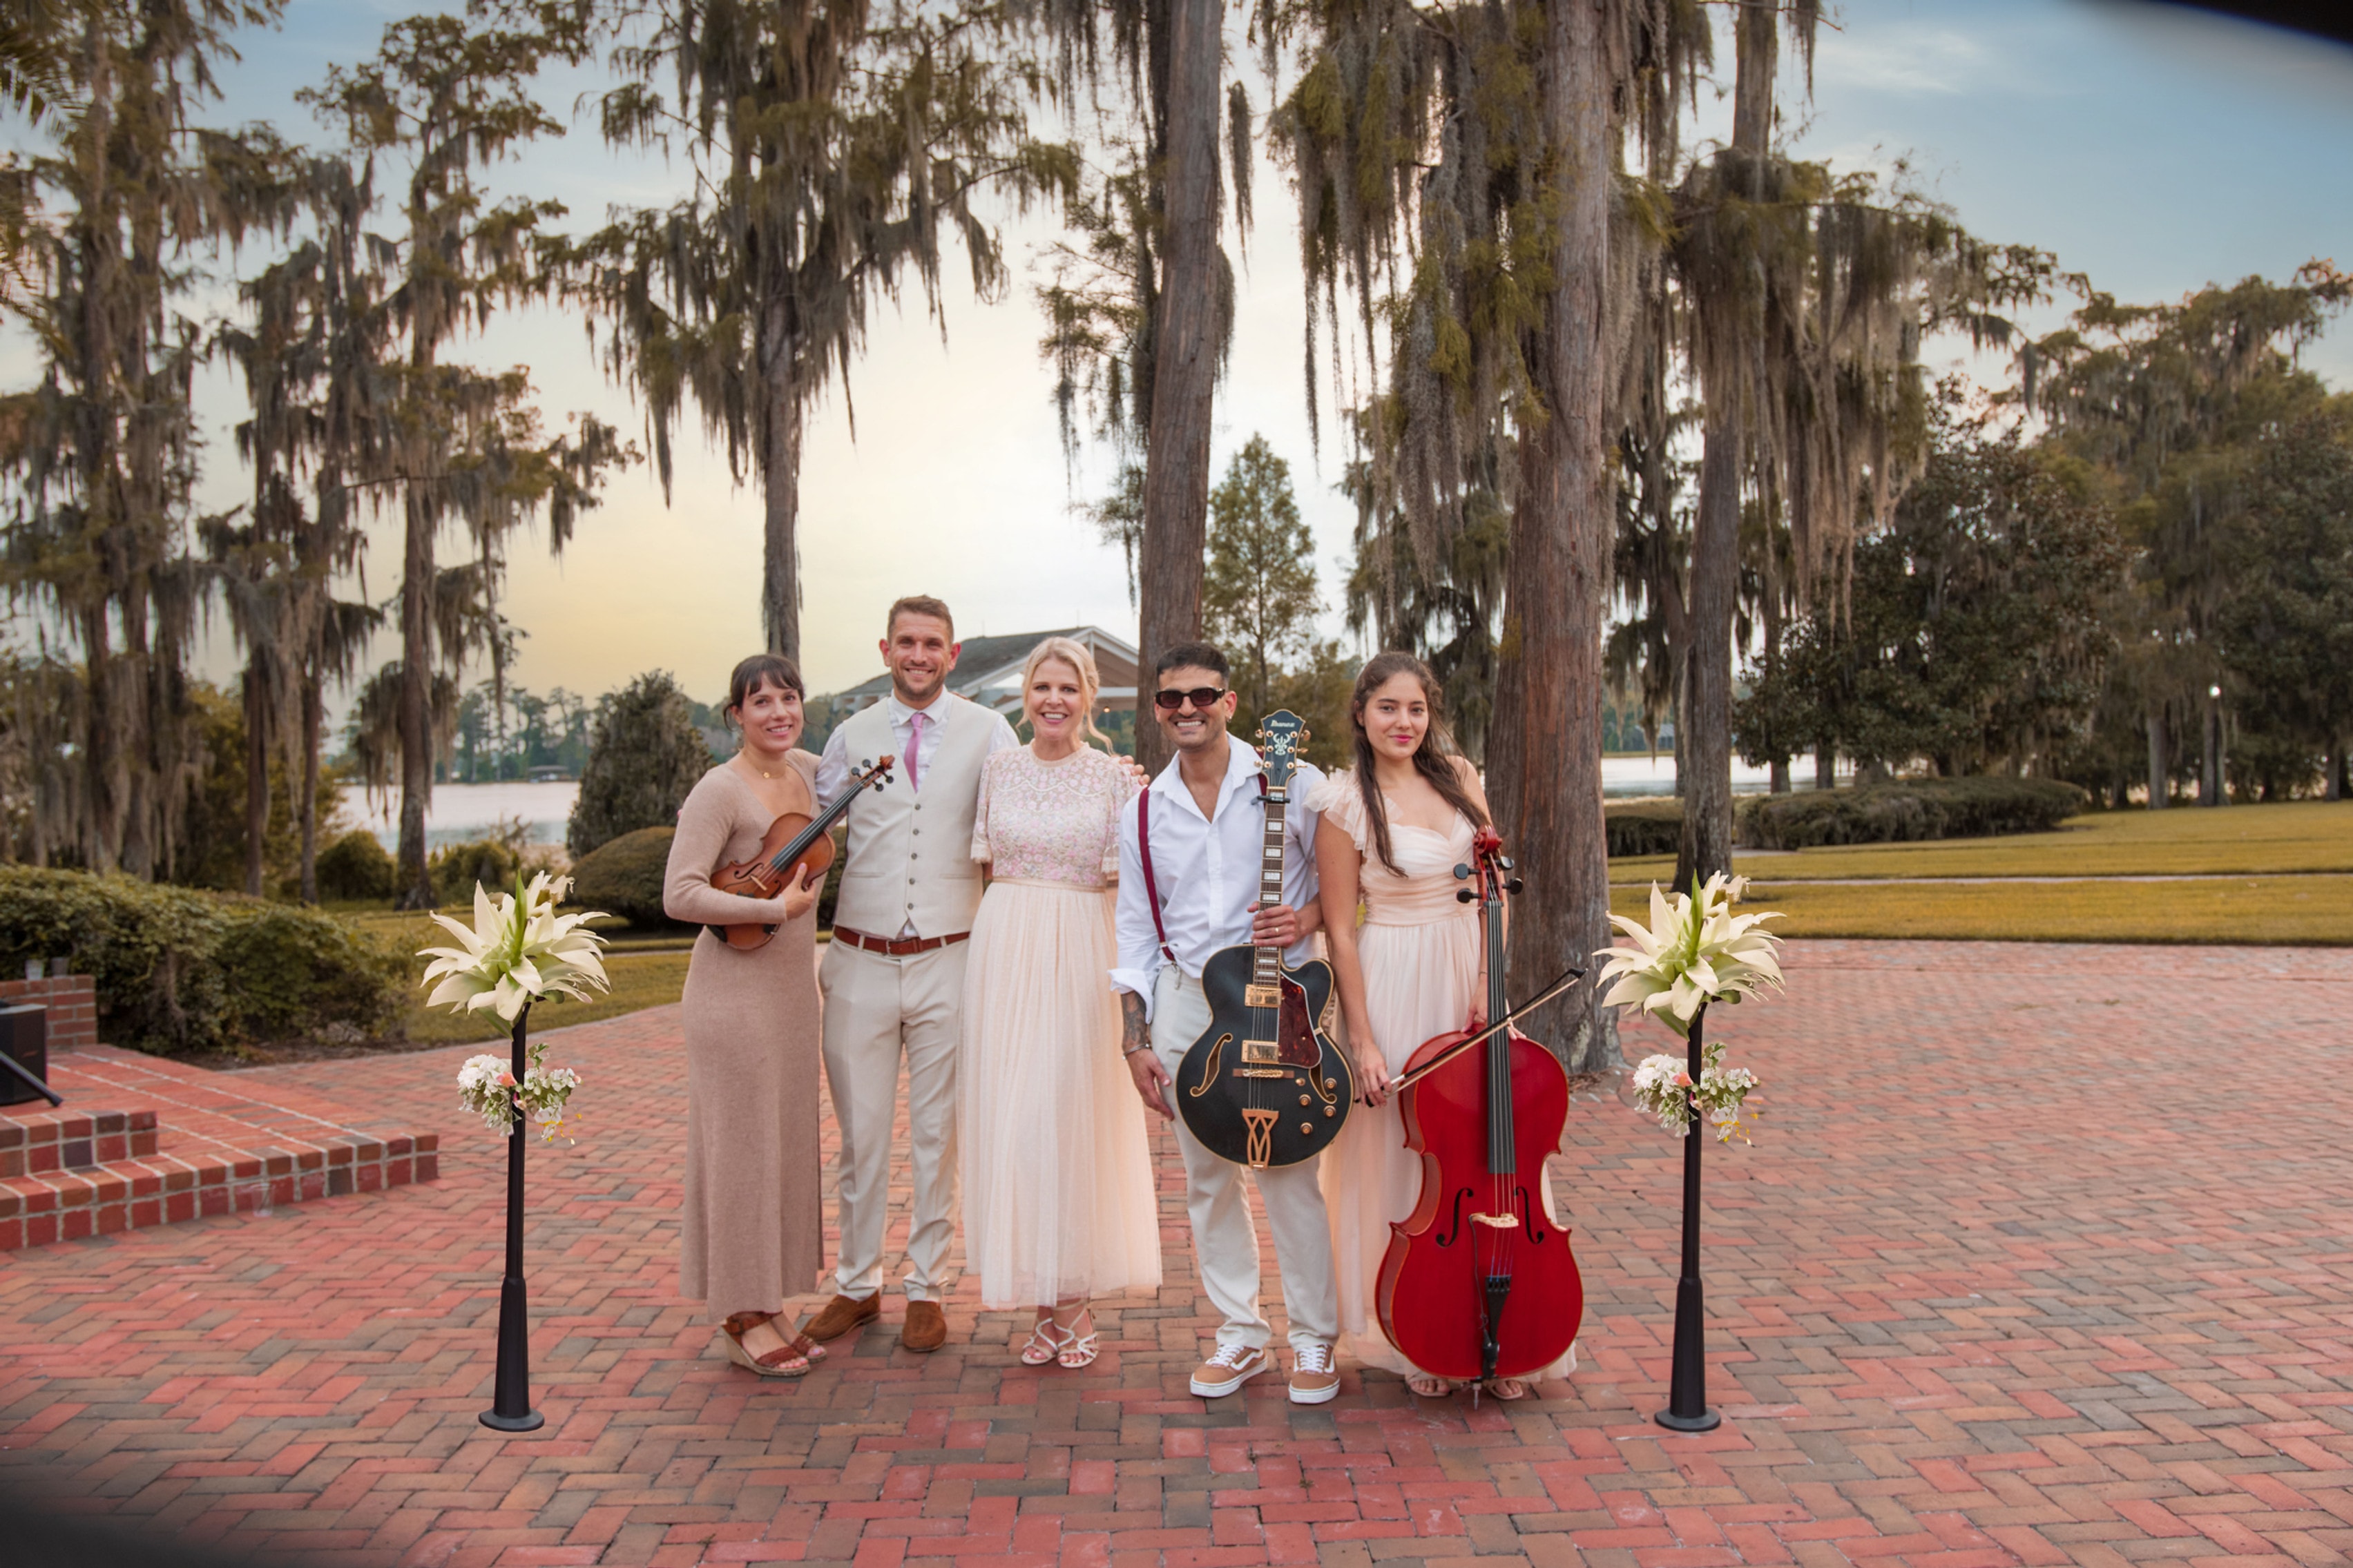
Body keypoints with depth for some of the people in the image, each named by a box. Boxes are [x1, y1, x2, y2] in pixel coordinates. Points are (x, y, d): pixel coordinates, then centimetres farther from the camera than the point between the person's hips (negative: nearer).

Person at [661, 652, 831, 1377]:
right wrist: (775, 909, -21)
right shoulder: (721, 789, -14)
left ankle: (769, 1303, 25)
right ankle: (741, 1321, 10)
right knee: (742, 1142, -1)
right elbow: (680, 895, -21)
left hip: (794, 984, 8)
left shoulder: (804, 771, 8)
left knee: (787, 1140, 13)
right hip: (736, 985, -8)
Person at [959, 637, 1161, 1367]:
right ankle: (1049, 1299, 14)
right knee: (1008, 1111, 2)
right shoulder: (1000, 768, 8)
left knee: (1072, 1111, -3)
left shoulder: (1114, 777, 1)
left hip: (1080, 952, -3)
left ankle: (1070, 1298, 12)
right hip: (1003, 947, 3)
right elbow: (982, 861, 14)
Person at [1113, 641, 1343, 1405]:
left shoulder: (1292, 783, -2)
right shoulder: (1142, 814, 8)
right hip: (1185, 1001, 4)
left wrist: (1308, 919, -16)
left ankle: (1314, 1338, 14)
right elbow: (1136, 933, 11)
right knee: (1207, 1177, 9)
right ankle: (1241, 1333, 24)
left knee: (1288, 1171, -3)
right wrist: (1136, 1042, 5)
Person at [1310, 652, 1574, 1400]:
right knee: (1405, 1156, 3)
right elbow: (1340, 930, -8)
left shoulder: (1458, 776, 5)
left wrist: (1488, 977, -7)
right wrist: (1363, 1041, -11)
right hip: (1396, 986, -4)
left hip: (1470, 975, 5)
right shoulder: (1346, 805, -8)